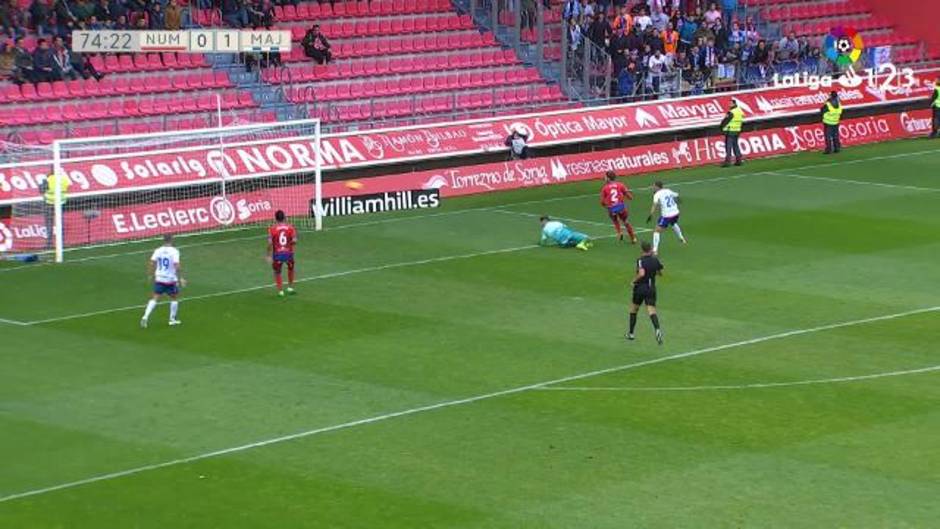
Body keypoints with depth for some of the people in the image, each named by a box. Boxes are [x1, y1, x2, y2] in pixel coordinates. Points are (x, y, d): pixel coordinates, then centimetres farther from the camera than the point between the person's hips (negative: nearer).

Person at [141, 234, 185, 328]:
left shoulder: (158, 251, -1)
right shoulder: (174, 251, -12)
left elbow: (151, 263, -5)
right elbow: (177, 266, -20)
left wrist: (152, 275, 8)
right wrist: (180, 278, -11)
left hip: (159, 279, 3)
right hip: (171, 280, -3)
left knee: (155, 298, 5)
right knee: (174, 298, 17)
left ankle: (145, 317, -10)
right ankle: (172, 319, 23)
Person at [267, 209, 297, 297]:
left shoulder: (272, 228, -7)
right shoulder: (290, 227, -3)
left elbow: (270, 243, -13)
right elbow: (294, 240, -9)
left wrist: (269, 255, -5)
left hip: (277, 254, -2)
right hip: (289, 253, 2)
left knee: (277, 272, 15)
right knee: (291, 269, 29)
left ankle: (280, 291, 9)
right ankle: (290, 287, 30)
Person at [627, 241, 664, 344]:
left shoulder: (641, 260, -13)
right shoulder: (655, 260, 2)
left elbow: (641, 273, -29)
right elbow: (660, 273, 16)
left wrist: (634, 280, -12)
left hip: (640, 288, -3)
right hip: (651, 288, 3)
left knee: (633, 309, 17)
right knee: (651, 310, -6)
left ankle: (631, 333, 26)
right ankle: (657, 329, -34)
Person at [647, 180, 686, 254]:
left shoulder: (657, 194, -9)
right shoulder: (668, 191, 9)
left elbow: (655, 205, -25)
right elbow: (676, 195, 27)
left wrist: (650, 215, -32)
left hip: (666, 215, -7)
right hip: (675, 213, 7)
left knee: (657, 231, -2)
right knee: (674, 224, 40)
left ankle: (655, 250, -12)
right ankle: (682, 238, 57)